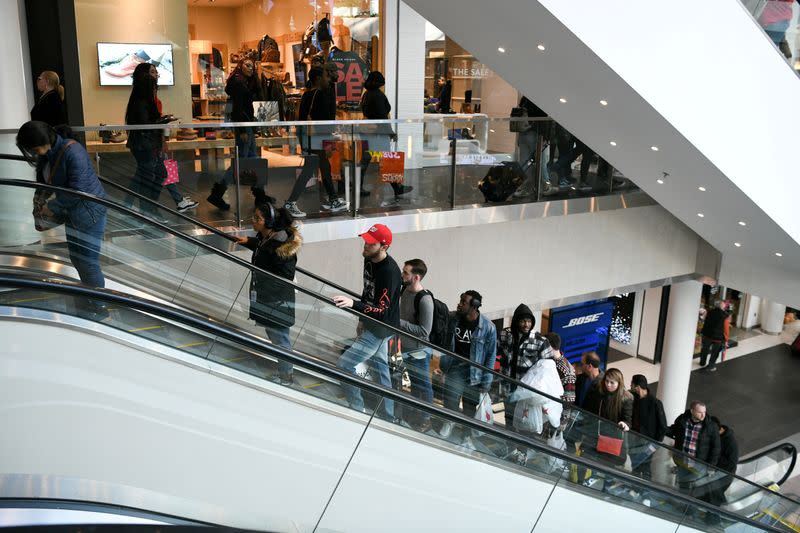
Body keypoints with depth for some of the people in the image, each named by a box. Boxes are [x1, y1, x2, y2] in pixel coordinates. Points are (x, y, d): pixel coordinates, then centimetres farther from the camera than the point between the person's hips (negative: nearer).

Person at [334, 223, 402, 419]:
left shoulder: (390, 272, -28)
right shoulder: (369, 260, 1)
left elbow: (382, 309, -31)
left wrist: (353, 304, -43)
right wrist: (362, 319, 20)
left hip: (382, 328, -9)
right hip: (371, 325, 9)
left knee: (344, 365, -11)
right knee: (380, 367, 18)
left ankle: (357, 409, 3)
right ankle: (388, 416, 30)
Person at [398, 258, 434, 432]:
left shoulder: (425, 299, -27)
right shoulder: (405, 289, -2)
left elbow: (425, 331, -27)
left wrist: (399, 322, -27)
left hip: (419, 351, -8)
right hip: (406, 347, 8)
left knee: (423, 385, 10)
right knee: (413, 383, 24)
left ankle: (426, 419, 26)